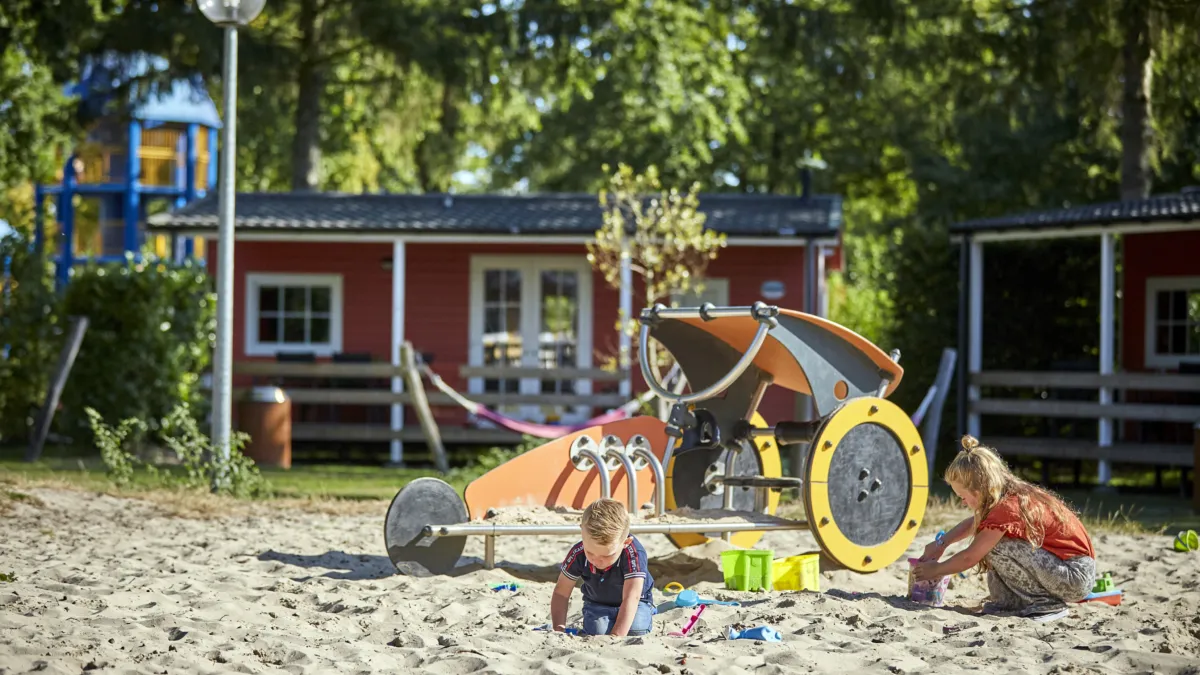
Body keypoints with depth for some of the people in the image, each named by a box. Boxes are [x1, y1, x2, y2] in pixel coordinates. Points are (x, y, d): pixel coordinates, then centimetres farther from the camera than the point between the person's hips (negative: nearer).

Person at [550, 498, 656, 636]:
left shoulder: (634, 554, -35)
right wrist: (558, 629, -26)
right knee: (597, 632, -30)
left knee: (635, 630, -31)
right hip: (596, 604, 1)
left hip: (635, 605, -1)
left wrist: (616, 636, -51)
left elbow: (631, 598, -40)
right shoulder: (577, 554, -24)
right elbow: (561, 593, -12)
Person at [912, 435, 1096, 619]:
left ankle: (1045, 602, -10)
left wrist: (934, 570, 4)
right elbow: (972, 523, 27)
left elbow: (969, 558, -11)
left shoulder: (1007, 508, -20)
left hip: (1075, 578, -10)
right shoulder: (1015, 493, 7)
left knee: (998, 547, -18)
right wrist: (941, 543, 18)